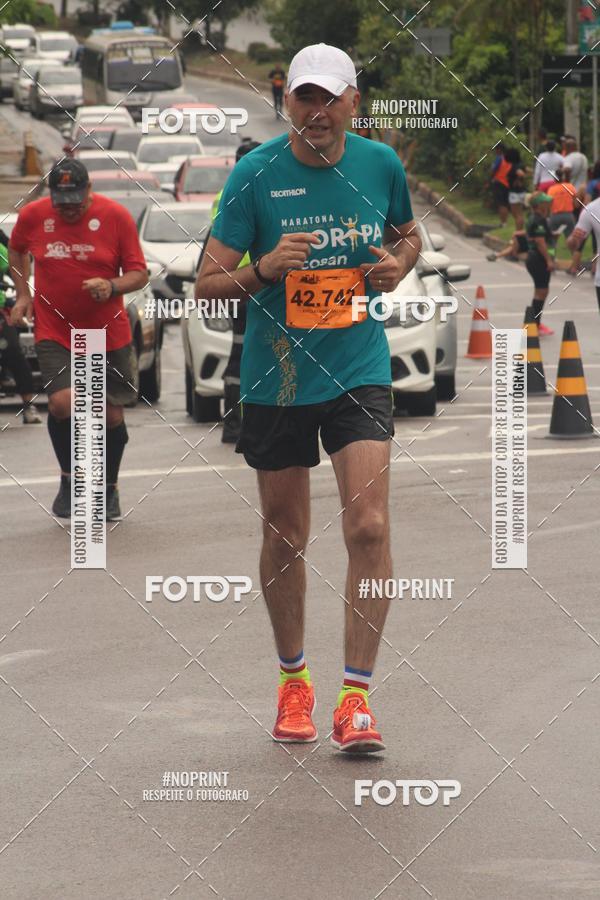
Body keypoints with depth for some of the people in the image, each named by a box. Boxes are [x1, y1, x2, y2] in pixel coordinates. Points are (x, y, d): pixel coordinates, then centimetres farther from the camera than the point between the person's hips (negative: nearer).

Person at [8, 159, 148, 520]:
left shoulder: (116, 216, -8)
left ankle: (109, 489, 29)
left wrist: (112, 287, -24)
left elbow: (139, 273, -5)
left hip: (108, 334, 0)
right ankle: (68, 478, 5)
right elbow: (16, 250, 19)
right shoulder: (33, 216, -4)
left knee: (111, 414, 6)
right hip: (54, 332, 0)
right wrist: (23, 293, 9)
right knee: (62, 402, -20)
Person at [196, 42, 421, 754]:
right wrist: (263, 270, -25)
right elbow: (207, 283, -6)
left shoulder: (380, 164, 0)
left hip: (359, 370, 1)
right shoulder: (256, 174, -8)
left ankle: (356, 696, -10)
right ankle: (293, 681, 31)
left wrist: (398, 264, -2)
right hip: (276, 377, 0)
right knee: (285, 538, 9)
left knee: (368, 526, -15)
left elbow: (407, 234, 21)